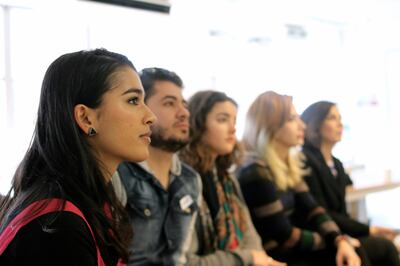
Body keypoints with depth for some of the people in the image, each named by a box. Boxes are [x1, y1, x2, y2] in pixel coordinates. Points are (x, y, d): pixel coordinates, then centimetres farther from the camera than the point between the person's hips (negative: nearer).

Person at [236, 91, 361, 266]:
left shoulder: (288, 165, 9)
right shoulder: (256, 172, -20)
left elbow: (309, 208, 3)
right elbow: (283, 236, -17)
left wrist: (339, 240, -13)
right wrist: (331, 242, -6)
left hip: (292, 251, 8)